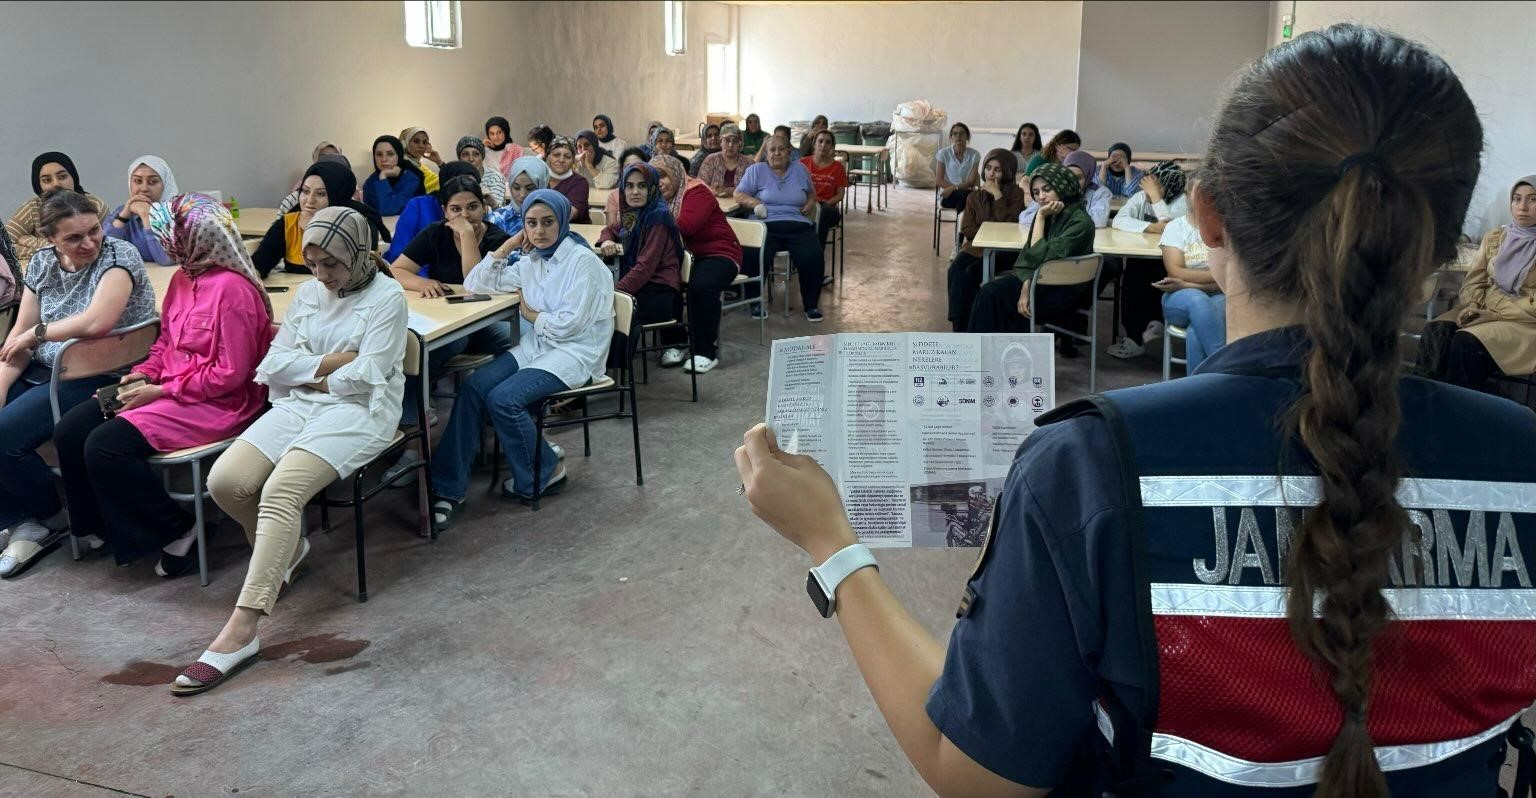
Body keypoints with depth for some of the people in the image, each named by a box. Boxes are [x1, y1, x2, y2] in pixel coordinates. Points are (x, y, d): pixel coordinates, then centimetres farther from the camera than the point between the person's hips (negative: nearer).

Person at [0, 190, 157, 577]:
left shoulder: (118, 256, -13)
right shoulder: (42, 263, 7)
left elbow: (95, 322, -27)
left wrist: (36, 333, -11)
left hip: (98, 378, -7)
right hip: (42, 372, 7)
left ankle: (54, 517, 5)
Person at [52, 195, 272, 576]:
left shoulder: (232, 288, -20)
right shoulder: (183, 277, 8)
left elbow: (230, 375, -21)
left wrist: (161, 392, -17)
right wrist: (143, 374, 1)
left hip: (217, 403, -9)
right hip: (169, 389, 9)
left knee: (105, 446, -22)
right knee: (70, 431, -2)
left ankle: (179, 531, -6)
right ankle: (102, 527, 14)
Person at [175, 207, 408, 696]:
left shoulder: (387, 297, -2)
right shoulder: (307, 294, 17)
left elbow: (366, 375, -11)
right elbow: (273, 366, 9)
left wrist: (309, 374, 1)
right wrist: (331, 362, -5)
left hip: (358, 412, -7)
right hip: (295, 406, 7)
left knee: (280, 490, -30)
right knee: (225, 480, -18)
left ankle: (240, 632, -33)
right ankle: (286, 548, 14)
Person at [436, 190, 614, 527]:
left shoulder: (582, 261, -10)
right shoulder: (530, 262, 12)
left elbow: (571, 324, -17)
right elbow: (475, 284, 13)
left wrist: (531, 314, 0)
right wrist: (507, 246, 6)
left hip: (573, 353, -7)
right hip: (534, 346, 7)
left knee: (503, 399, -26)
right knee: (473, 386, -18)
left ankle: (545, 473, -2)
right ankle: (449, 487, -16)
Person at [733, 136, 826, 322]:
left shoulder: (800, 169, 18)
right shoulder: (756, 170, 11)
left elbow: (811, 192, 33)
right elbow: (738, 195, 9)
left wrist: (811, 202, 10)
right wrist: (754, 203, -11)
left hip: (799, 227, 2)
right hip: (767, 226, -2)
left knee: (813, 258, -26)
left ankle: (811, 305, -6)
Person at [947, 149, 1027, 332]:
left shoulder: (1016, 193, 4)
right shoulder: (975, 197, 17)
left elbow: (1008, 225, -9)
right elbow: (967, 229, 7)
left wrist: (998, 195, -10)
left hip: (1004, 251, -4)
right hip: (976, 247, 4)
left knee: (971, 272, -30)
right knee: (955, 270, -27)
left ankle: (967, 328, -20)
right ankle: (960, 329, -30)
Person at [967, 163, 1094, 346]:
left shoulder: (1080, 222, -18)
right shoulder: (1048, 214, 4)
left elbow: (1040, 256, -24)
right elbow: (1027, 256, 2)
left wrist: (1040, 217, -19)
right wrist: (1026, 286, -17)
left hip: (1066, 290, -6)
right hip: (1041, 279, 7)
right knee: (990, 292, -16)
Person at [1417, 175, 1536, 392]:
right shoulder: (1494, 238, 14)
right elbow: (1474, 281, 10)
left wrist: (1495, 314, -15)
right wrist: (1472, 307, -10)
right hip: (1484, 312, 5)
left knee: (1466, 343, -32)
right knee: (1435, 333, -26)